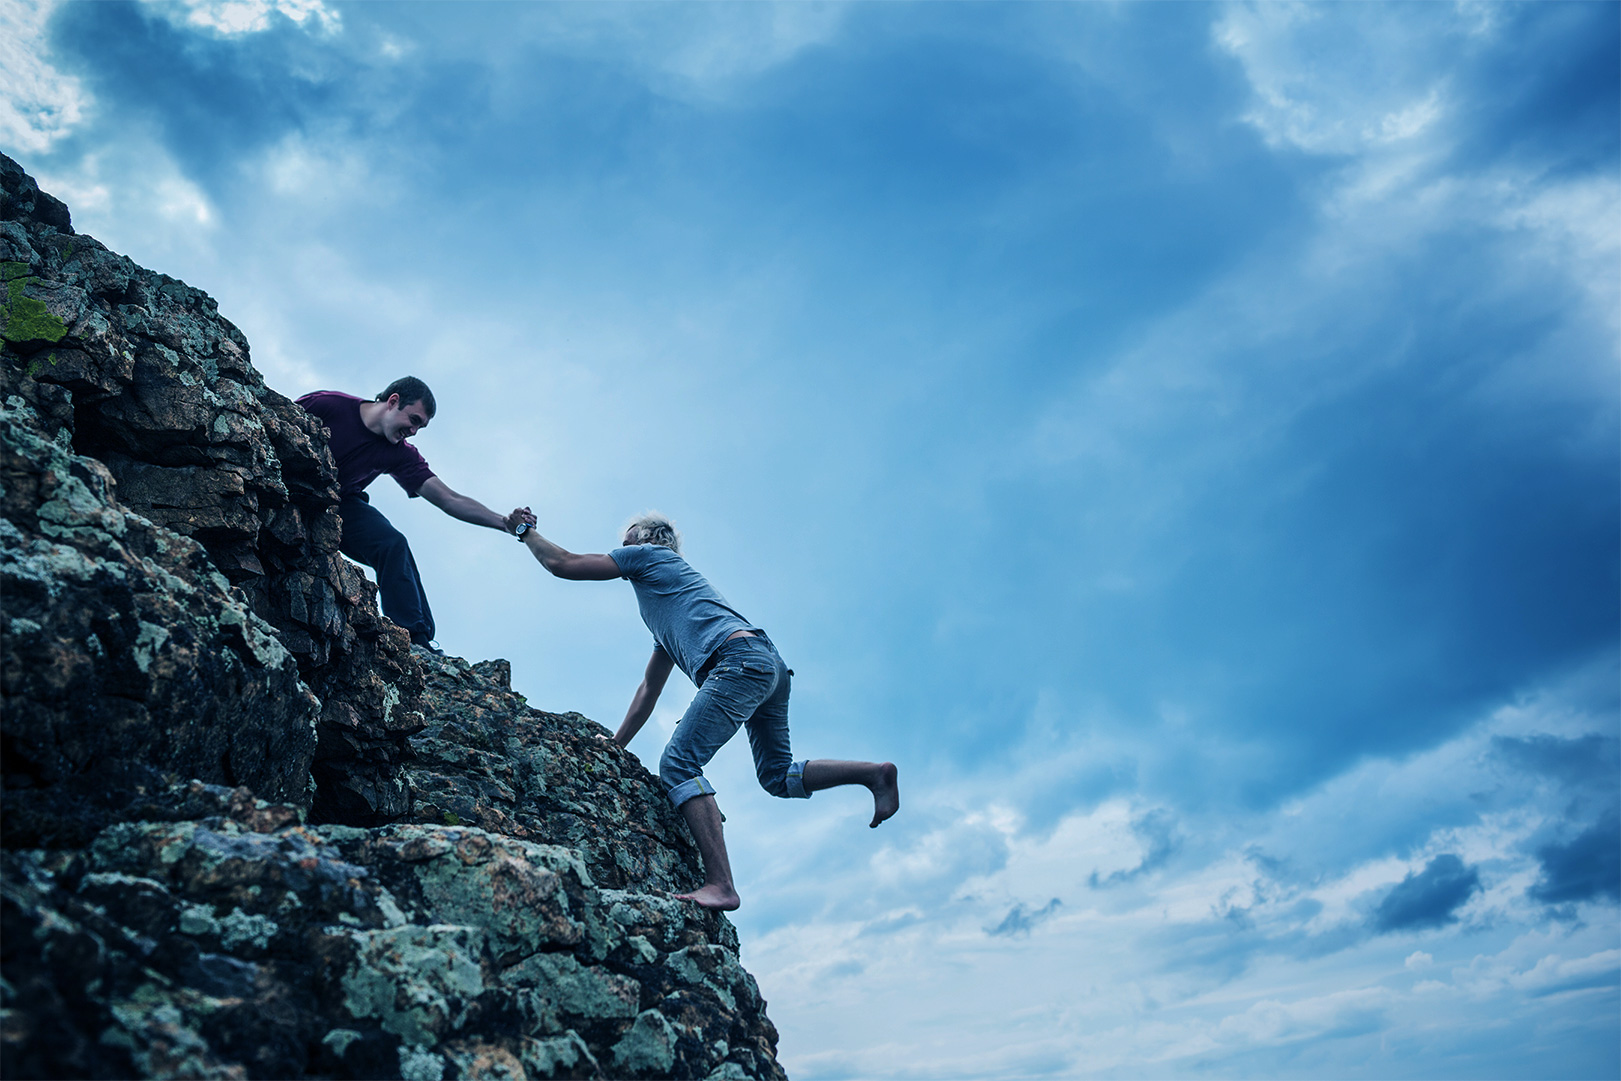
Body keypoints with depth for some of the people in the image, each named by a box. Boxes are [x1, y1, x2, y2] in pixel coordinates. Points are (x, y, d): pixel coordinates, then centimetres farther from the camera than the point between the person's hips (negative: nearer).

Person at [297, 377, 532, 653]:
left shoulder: (398, 454, -10)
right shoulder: (326, 405, -20)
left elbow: (449, 499, -16)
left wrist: (503, 522, -27)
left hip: (341, 504, 4)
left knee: (393, 545, -19)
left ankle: (417, 641, -20)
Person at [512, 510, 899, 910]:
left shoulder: (649, 555, 16)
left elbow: (562, 564, 16)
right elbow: (649, 690, 39)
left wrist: (526, 531, 33)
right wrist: (615, 746, 37)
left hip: (741, 661, -10)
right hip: (772, 666, 10)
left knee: (678, 765, -14)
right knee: (778, 776, 17)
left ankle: (720, 885, -25)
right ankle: (876, 772, 4)